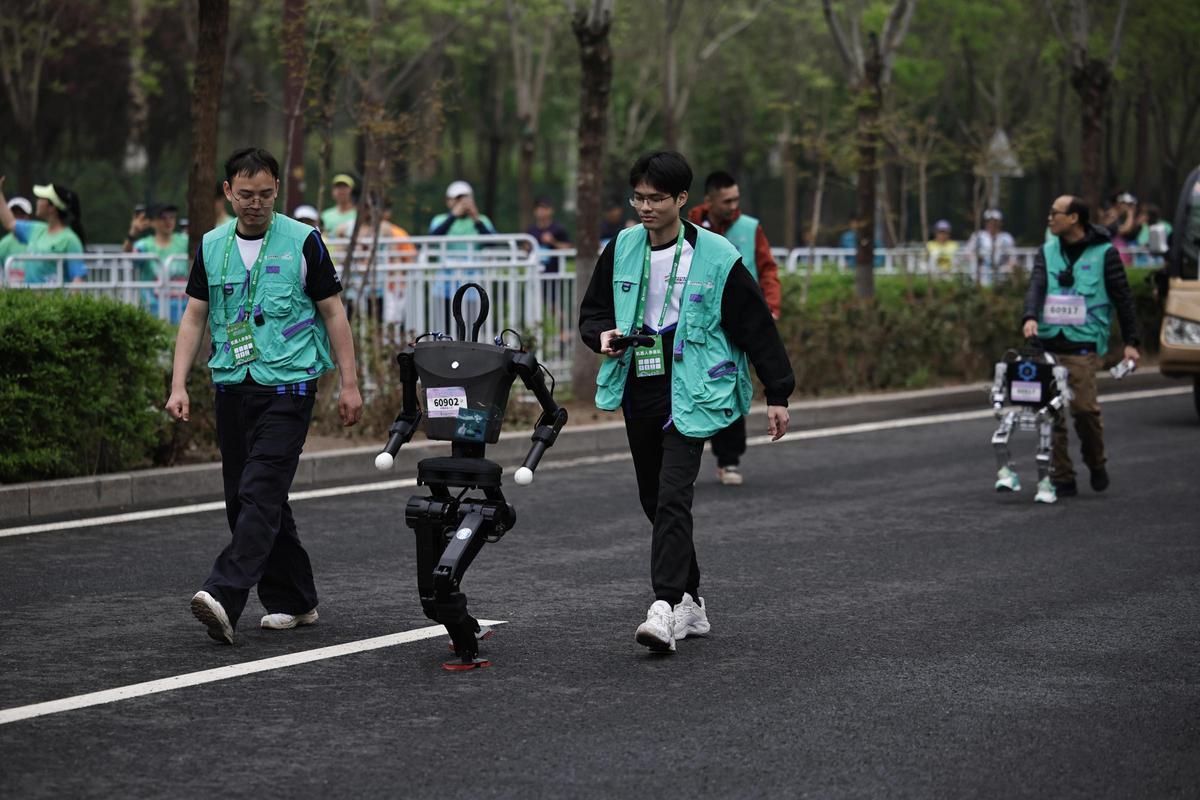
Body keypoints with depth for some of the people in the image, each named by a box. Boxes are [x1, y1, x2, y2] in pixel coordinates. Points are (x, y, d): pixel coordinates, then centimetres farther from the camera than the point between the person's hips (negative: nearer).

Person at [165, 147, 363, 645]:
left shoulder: (302, 241, -2)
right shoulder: (212, 247, 9)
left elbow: (332, 312, 1)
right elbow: (194, 318, 11)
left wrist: (349, 384, -2)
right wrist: (178, 386, 1)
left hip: (288, 384, -5)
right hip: (232, 385, 5)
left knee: (261, 492, -16)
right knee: (243, 497, 7)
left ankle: (225, 598, -27)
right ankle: (293, 602, 18)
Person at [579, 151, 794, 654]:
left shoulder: (716, 257, -6)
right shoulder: (622, 249, 6)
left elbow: (757, 326, -1)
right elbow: (591, 311, 17)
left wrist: (778, 395, 0)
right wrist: (603, 335, -7)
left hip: (689, 396, -6)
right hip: (637, 392, 6)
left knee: (673, 499, -17)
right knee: (654, 502, 11)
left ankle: (665, 608, -22)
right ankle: (690, 603, 23)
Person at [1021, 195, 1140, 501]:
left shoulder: (1104, 253, 4)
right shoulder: (1047, 252, 14)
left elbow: (1122, 297, 6)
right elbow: (1036, 286, -1)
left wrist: (1130, 341, 3)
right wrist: (1030, 317, -21)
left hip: (1084, 344, -4)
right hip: (1048, 343, 4)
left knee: (1084, 406, -14)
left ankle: (1096, 464, 11)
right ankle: (1062, 479, 5)